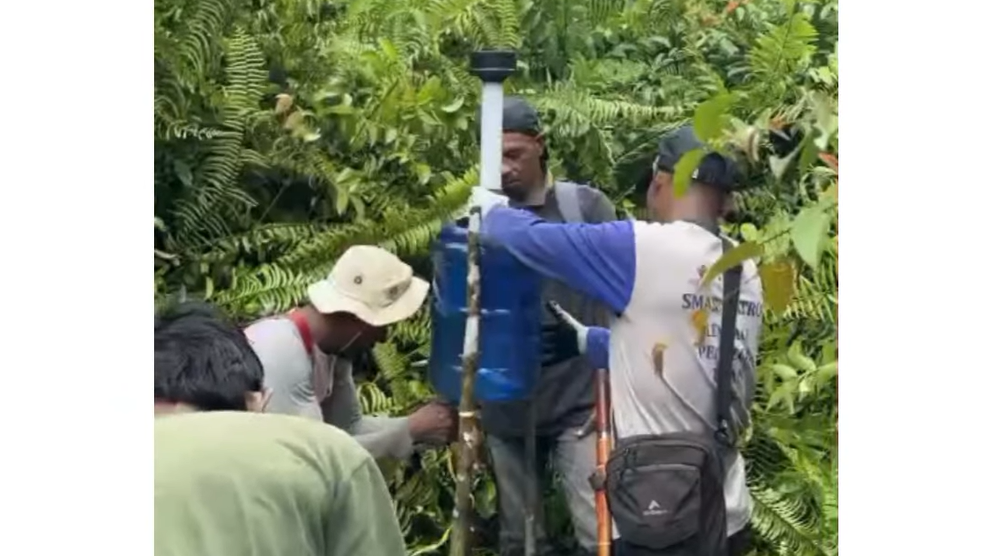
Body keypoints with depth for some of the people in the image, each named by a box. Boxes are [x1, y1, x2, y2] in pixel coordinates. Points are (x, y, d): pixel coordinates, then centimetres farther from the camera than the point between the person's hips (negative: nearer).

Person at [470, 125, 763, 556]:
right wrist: (591, 341, 30)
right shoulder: (747, 273, 5)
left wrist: (489, 208, 12)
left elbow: (530, 239, -9)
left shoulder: (642, 249, -16)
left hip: (658, 519, -6)